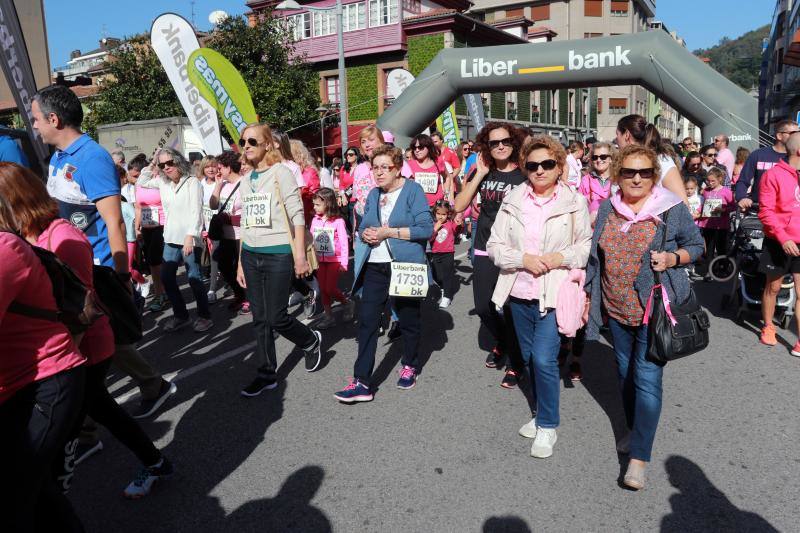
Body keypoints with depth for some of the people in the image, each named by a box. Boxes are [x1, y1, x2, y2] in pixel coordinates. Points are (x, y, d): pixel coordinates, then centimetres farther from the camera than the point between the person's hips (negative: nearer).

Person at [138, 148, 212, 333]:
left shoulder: (192, 182, -9)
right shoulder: (162, 182, 10)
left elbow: (196, 212, -16)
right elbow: (141, 182, 25)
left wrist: (190, 236, -24)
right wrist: (151, 166, 11)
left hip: (190, 240, -7)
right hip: (171, 239, 7)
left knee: (194, 279, -2)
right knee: (167, 278, 9)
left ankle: (204, 316, 13)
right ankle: (180, 314, 23)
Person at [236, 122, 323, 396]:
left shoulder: (281, 173, -5)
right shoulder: (246, 180, 13)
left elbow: (297, 216, -9)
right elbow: (245, 224, 16)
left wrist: (300, 256, -15)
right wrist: (240, 263, 14)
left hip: (278, 255, -6)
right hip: (251, 255, 6)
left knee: (277, 317, -4)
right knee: (260, 319, 8)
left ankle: (311, 341, 25)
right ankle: (267, 374, 19)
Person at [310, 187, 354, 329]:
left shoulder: (338, 221, -12)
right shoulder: (315, 220, 1)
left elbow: (344, 242, -11)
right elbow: (311, 240, 8)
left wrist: (344, 263, -13)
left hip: (334, 260, -5)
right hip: (319, 260, 5)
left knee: (330, 289, -6)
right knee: (323, 289, 8)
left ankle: (348, 303, 20)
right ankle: (329, 316, 19)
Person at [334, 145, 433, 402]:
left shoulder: (413, 190, -6)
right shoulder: (373, 195, 12)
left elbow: (426, 228, -14)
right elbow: (364, 226, 18)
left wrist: (389, 232, -17)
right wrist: (365, 234, -6)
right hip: (375, 267, 5)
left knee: (408, 320, 12)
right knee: (367, 320, -5)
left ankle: (410, 365, 36)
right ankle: (362, 382, -1)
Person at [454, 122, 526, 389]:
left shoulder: (524, 175, -5)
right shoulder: (482, 172, 4)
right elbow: (459, 206, -4)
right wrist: (479, 175, -9)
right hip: (484, 252, 4)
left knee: (511, 308, 0)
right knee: (483, 306, 11)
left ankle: (515, 363, 20)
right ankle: (499, 342, 41)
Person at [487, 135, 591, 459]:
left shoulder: (575, 201, -2)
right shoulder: (513, 201, 3)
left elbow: (588, 245, 4)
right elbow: (495, 246, 2)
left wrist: (562, 257, -14)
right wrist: (523, 259, -14)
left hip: (554, 293, -4)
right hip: (520, 293, 4)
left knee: (544, 359, -11)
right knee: (529, 358, 16)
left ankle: (547, 426, 11)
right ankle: (540, 414, 37)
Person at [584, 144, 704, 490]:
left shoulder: (672, 209, -7)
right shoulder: (608, 208, 4)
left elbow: (696, 245, 4)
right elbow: (595, 256, 11)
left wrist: (672, 258, -17)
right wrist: (589, 297, 11)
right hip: (616, 308, 5)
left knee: (647, 379, -7)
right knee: (625, 373, 17)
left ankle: (639, 456, 2)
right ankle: (635, 430, 38)